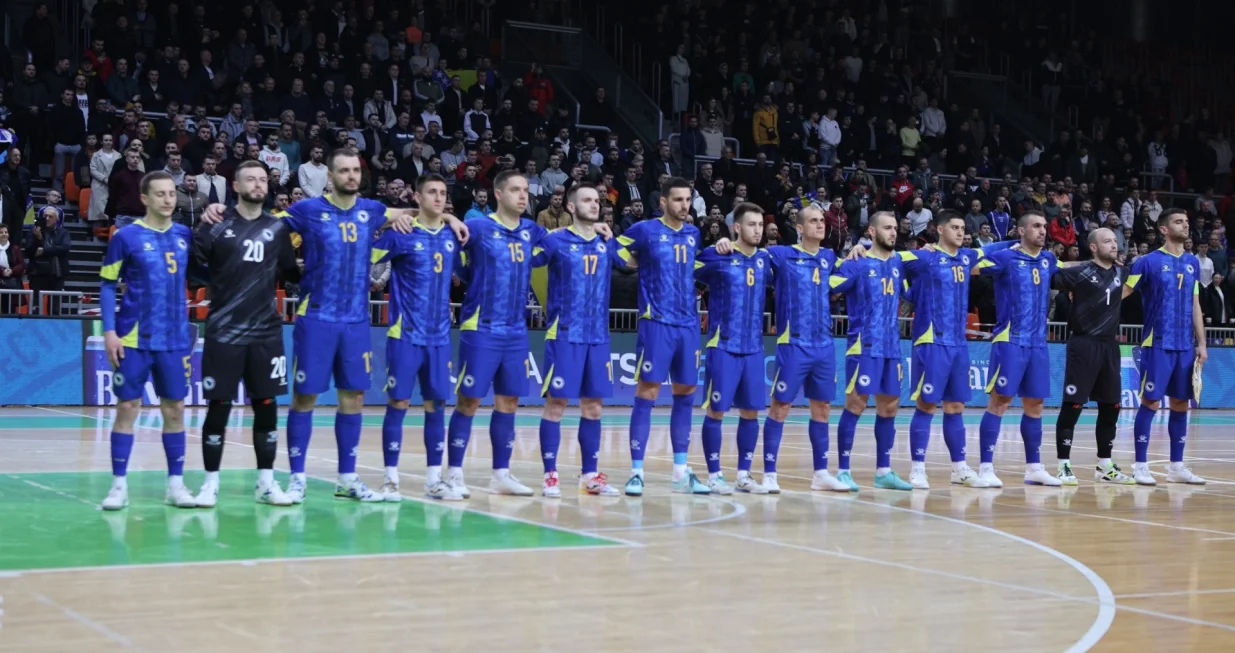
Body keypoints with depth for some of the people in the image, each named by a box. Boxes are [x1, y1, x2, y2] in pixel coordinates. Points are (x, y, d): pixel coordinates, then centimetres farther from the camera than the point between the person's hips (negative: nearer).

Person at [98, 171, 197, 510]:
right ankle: (119, 485, 7)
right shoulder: (126, 236, -4)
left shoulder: (185, 235, 6)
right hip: (134, 338, -3)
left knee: (174, 409, 5)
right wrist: (109, 331, -10)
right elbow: (108, 285, -2)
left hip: (175, 339, 3)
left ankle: (175, 484, 13)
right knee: (128, 407, 0)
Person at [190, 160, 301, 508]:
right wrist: (203, 227, -21)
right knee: (219, 405, 0)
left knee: (267, 406, 6)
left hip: (266, 332, 3)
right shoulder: (217, 225, -2)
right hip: (224, 331, -3)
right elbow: (192, 262, -8)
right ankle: (211, 483, 10)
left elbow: (291, 272, 15)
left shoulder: (277, 228, 9)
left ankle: (266, 482, 15)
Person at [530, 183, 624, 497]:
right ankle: (550, 475, 3)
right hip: (564, 335, -5)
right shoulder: (555, 240, -5)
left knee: (593, 406, 7)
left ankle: (590, 476, 15)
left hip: (598, 336, 5)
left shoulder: (607, 244, 10)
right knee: (556, 403, -3)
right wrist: (553, 305, -4)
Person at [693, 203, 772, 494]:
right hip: (723, 346, -5)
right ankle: (714, 475, 7)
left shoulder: (766, 260, 9)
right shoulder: (717, 256, -6)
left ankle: (744, 475, 16)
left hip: (754, 348, 5)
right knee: (716, 410, -2)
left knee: (751, 411, 7)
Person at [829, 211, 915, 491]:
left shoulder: (899, 263, 11)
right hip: (864, 346, -6)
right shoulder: (858, 264, -6)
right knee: (855, 405, -6)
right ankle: (843, 471, 0)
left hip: (892, 347, 6)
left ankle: (883, 471, 17)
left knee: (889, 407, 9)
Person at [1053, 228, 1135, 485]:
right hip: (1083, 344, -7)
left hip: (1109, 345, 7)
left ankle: (1105, 466, 20)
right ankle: (1064, 465, 0)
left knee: (1111, 406, 10)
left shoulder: (1121, 274, 10)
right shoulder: (1080, 272, -8)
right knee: (1073, 405, -6)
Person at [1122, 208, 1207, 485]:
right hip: (1158, 344, -5)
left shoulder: (1192, 263, 12)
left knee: (1180, 403, 8)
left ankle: (1177, 466, 16)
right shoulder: (1149, 261, -5)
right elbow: (1122, 292, -6)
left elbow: (1195, 305, 15)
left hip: (1185, 345, 5)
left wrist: (1201, 342, 11)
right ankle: (1140, 465, 2)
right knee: (1151, 402, -5)